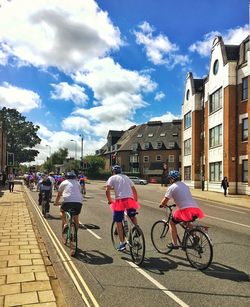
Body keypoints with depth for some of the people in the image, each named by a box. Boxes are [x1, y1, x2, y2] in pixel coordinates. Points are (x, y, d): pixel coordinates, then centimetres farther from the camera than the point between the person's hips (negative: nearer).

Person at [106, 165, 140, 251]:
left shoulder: (112, 178, 12)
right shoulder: (126, 177, 25)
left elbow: (107, 190, -3)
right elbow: (134, 190, 22)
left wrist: (109, 200, 10)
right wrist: (135, 200, 31)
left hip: (120, 200, -4)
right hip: (130, 200, 4)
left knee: (118, 222, 5)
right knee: (133, 217, 27)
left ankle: (122, 243, 4)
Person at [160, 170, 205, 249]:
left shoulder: (172, 187, 2)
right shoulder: (185, 185, 24)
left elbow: (164, 201, 1)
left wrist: (162, 205, 22)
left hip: (185, 210, -7)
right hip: (195, 209, 7)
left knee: (172, 223, 14)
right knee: (188, 222, 36)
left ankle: (174, 244, 11)